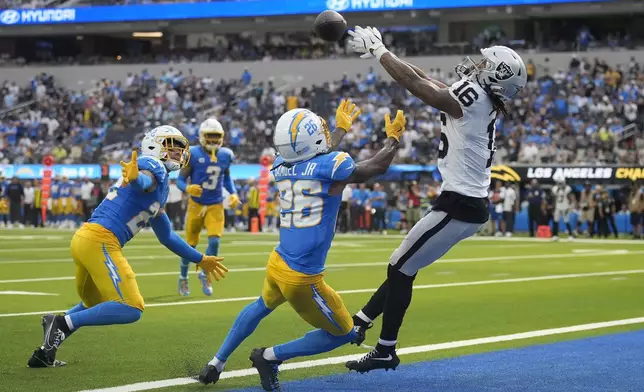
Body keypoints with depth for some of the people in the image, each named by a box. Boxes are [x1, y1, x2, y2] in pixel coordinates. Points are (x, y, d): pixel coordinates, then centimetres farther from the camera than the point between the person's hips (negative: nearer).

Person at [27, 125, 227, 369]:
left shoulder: (158, 191, 28)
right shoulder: (153, 167, 0)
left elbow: (166, 236, 39)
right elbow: (142, 181, -28)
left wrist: (200, 260, 46)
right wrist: (134, 178, -52)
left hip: (83, 239, 10)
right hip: (99, 241, -10)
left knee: (96, 307, 29)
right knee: (130, 309, -14)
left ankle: (44, 353, 18)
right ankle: (63, 322, -12)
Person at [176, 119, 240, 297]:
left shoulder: (225, 155, 0)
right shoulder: (193, 154, -13)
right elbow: (180, 180, -9)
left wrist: (233, 193, 4)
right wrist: (188, 188, -30)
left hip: (216, 206, 2)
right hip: (196, 205, -2)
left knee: (214, 241, -14)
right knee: (191, 244, 7)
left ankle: (205, 274, 10)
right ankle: (183, 278, 29)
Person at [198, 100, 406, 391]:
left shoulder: (282, 167, 2)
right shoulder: (332, 167, -16)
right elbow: (378, 167, 3)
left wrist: (341, 129, 39)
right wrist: (393, 137, 21)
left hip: (278, 262, 7)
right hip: (302, 278, -7)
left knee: (262, 307, 37)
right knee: (343, 334, 12)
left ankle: (216, 363, 41)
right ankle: (271, 357, 10)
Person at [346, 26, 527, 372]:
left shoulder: (471, 97, -18)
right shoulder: (483, 102, 9)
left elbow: (415, 83, -17)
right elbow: (429, 82, 16)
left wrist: (378, 50, -5)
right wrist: (381, 51, 16)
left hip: (459, 207, -9)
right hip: (470, 203, 9)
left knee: (400, 269, 2)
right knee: (404, 265, 19)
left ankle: (385, 351, 11)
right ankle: (361, 322, 31)